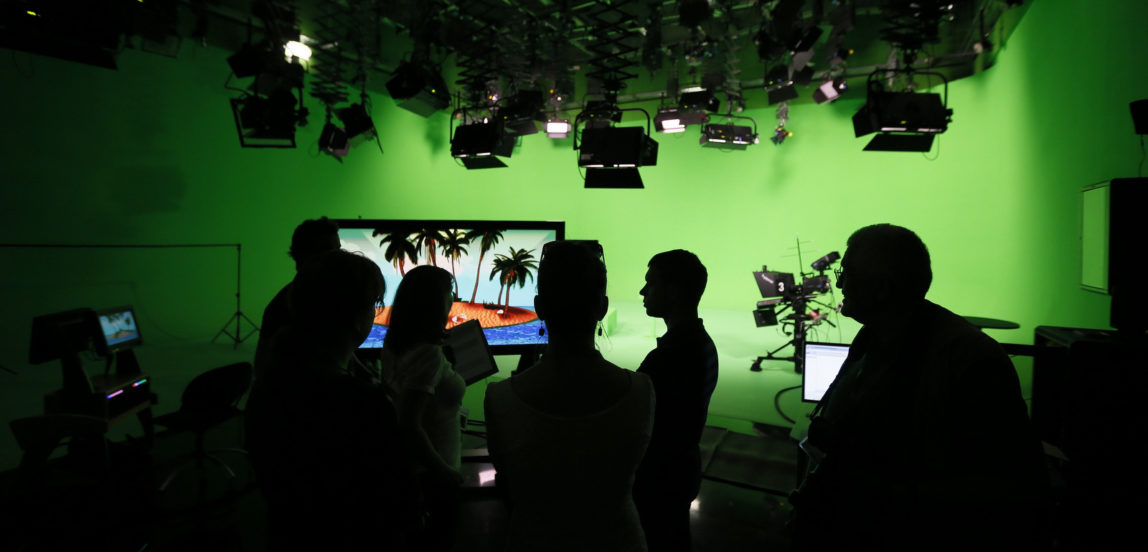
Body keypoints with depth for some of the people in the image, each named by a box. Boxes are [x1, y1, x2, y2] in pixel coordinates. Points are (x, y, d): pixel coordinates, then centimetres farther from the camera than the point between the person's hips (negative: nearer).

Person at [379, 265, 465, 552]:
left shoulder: (396, 344, -3)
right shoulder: (429, 353, -29)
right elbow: (408, 425, -32)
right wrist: (445, 472, -21)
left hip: (408, 466, 8)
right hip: (431, 475, -8)